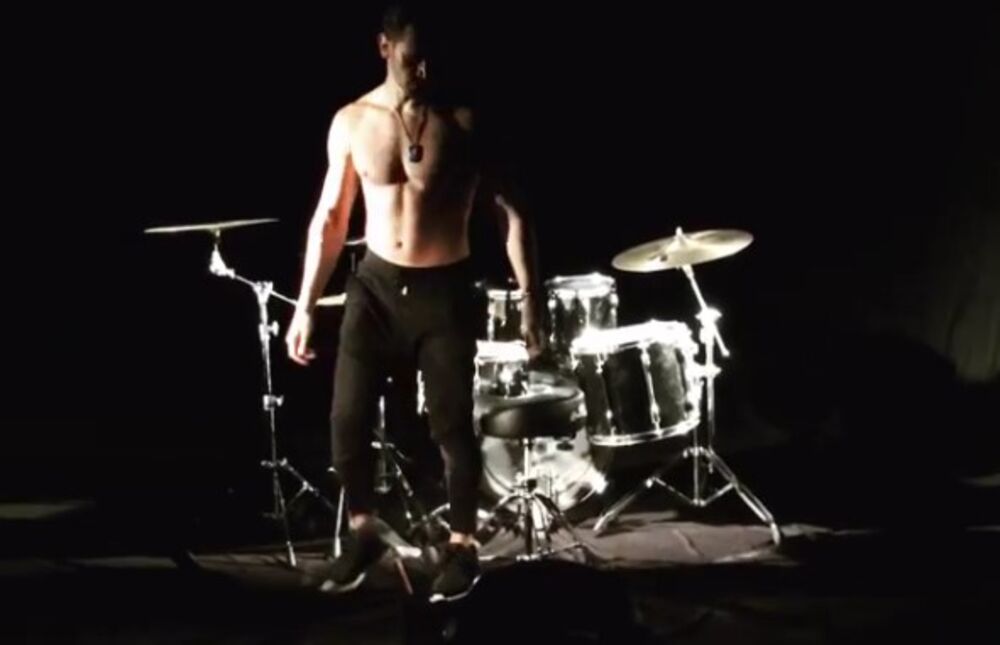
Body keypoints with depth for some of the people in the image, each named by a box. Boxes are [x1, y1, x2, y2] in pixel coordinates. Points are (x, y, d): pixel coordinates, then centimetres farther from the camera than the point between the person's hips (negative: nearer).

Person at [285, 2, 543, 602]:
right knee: (348, 421, -2)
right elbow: (330, 219, 6)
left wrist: (531, 299, -14)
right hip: (376, 286, 2)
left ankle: (463, 546, 21)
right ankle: (365, 532, 21)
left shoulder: (463, 123, -8)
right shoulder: (351, 122, -1)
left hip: (445, 291, -2)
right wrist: (306, 306, 4)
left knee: (452, 426, 2)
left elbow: (513, 213, -6)